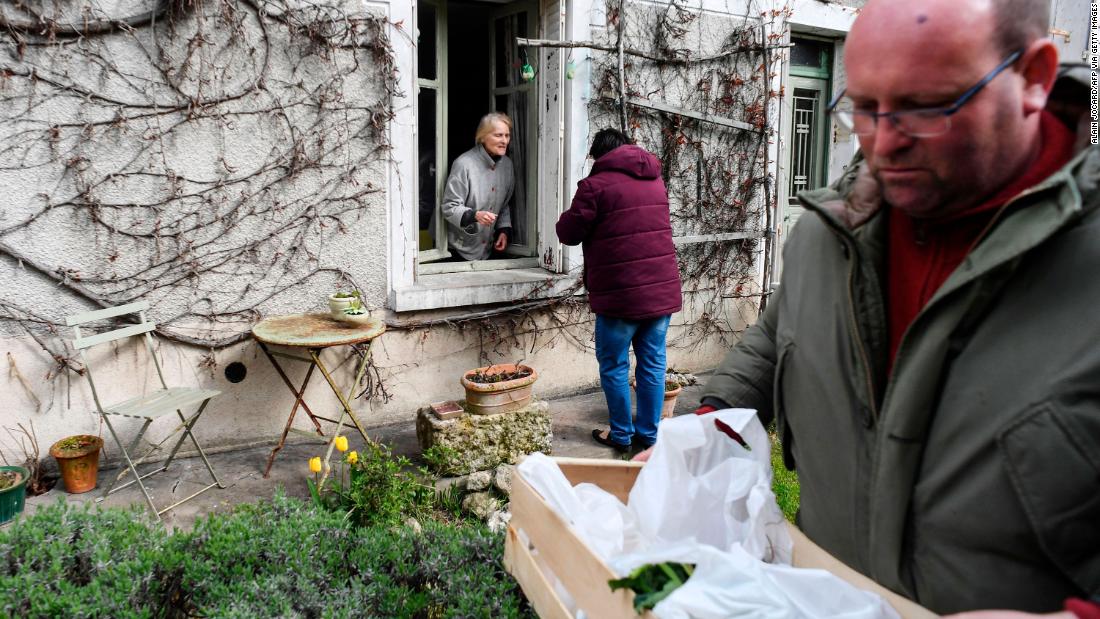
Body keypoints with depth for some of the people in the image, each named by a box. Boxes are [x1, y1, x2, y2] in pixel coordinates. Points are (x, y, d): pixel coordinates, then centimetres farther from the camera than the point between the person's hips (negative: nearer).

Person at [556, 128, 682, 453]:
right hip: (663, 289, 6)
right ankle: (649, 434, 22)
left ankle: (621, 434, 17)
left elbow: (569, 233, -4)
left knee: (614, 365, 9)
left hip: (621, 294, -6)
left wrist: (567, 219, 16)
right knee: (652, 363, 13)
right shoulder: (655, 180, 13)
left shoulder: (596, 184, -9)